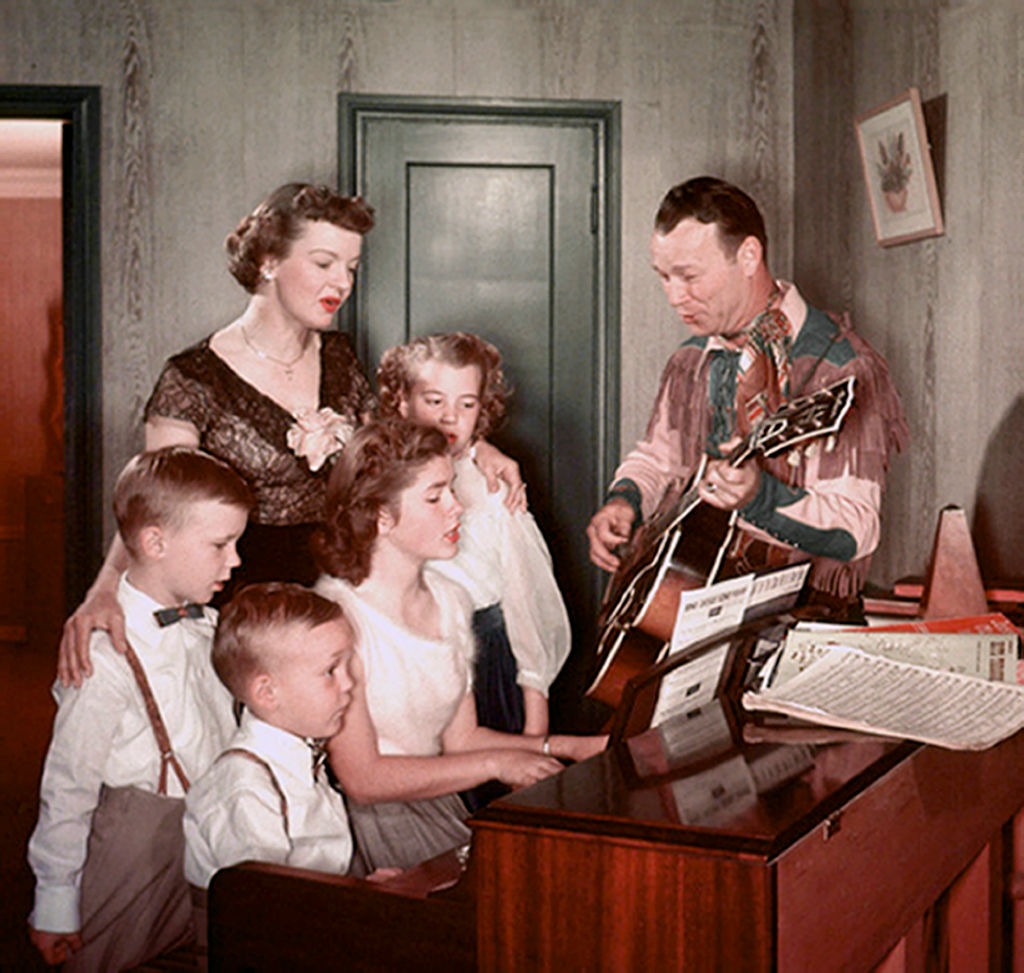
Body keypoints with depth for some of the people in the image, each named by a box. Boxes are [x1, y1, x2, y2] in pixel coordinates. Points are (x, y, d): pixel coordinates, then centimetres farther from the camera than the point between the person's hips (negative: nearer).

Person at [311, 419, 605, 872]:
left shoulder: (450, 600, 11)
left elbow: (461, 737, 13)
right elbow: (362, 779, -17)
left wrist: (567, 748, 1)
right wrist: (496, 764, -14)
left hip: (446, 812, 8)